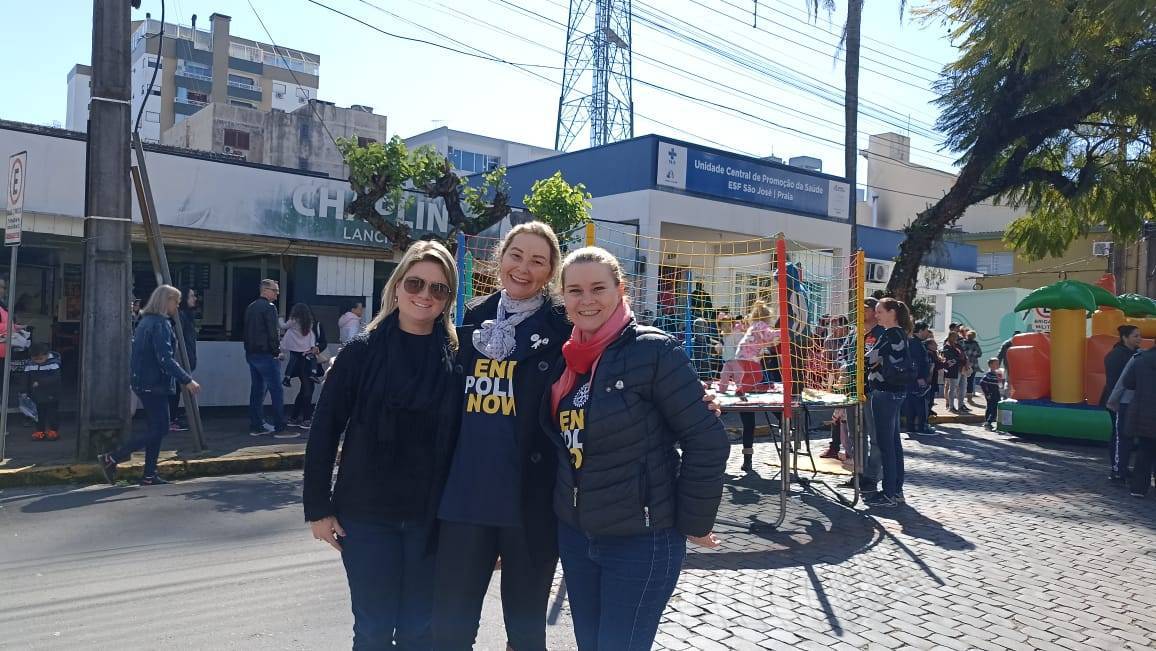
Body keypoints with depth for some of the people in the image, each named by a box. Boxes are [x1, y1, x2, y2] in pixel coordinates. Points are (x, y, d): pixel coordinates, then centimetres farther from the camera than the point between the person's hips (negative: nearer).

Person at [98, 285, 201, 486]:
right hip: (155, 384, -10)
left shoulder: (146, 321, 15)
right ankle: (111, 458, -4)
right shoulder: (160, 324, -15)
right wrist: (187, 380, -24)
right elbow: (165, 358, -23)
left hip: (144, 382, 10)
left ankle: (149, 475, 14)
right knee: (159, 429, -4)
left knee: (156, 427, 12)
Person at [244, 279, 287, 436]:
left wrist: (250, 349, 19)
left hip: (251, 353, 9)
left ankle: (256, 426, 12)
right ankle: (280, 426, -2)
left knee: (257, 390, 11)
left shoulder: (250, 307, 16)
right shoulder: (269, 307, -12)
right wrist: (277, 351, -8)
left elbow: (247, 331, 19)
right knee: (276, 390, -3)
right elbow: (273, 332, -17)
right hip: (266, 354, -9)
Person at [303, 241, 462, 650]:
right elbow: (325, 430, -2)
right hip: (366, 514, -1)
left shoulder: (458, 357, -1)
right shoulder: (362, 351, -4)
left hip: (431, 517, 1)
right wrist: (317, 507, -4)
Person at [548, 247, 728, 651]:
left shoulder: (652, 351, -16)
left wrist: (694, 524, -11)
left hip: (641, 541, -6)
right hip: (572, 534, 7)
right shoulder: (564, 358, 4)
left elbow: (707, 440, -16)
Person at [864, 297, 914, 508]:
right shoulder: (900, 334, 15)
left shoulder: (890, 335, -15)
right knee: (894, 442, 13)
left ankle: (889, 494, 0)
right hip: (896, 392, 10)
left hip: (885, 393, -10)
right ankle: (897, 490, 20)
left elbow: (868, 359, -17)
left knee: (885, 443, -5)